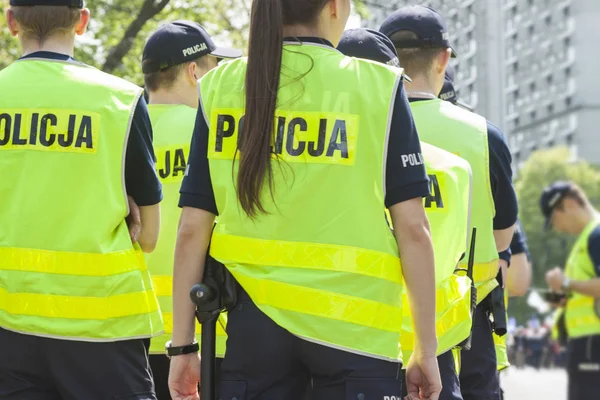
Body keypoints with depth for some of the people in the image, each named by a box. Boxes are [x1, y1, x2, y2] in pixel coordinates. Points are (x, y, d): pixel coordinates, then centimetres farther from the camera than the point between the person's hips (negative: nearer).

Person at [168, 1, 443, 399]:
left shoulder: (219, 87, 4)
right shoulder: (378, 86, -2)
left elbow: (192, 228, 2)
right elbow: (413, 227, -4)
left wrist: (182, 346, 8)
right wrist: (427, 347, 2)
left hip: (254, 324, 2)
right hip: (354, 325, -2)